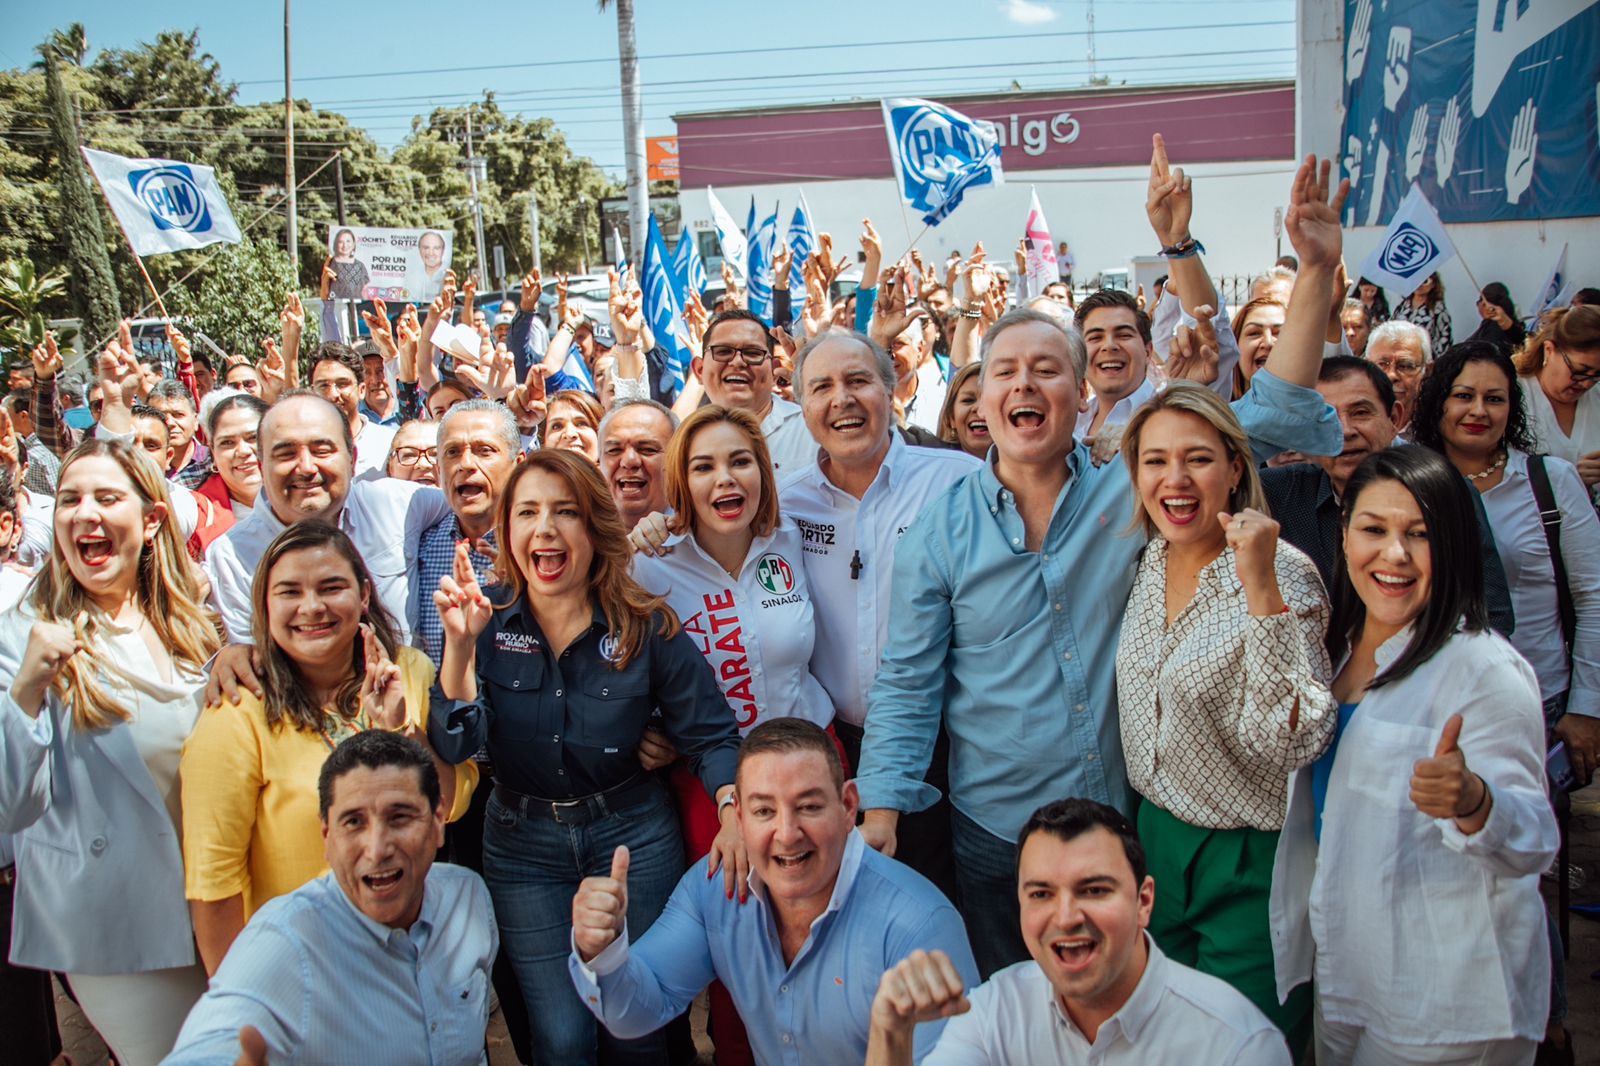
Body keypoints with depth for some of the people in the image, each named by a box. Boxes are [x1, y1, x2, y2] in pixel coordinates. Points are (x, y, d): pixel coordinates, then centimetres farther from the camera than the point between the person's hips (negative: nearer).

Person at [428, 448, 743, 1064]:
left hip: (632, 834, 0)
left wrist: (733, 809, -26)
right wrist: (459, 644, -30)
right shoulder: (488, 621, -9)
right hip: (522, 845, 1)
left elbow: (708, 736, -7)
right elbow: (455, 746, -16)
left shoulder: (647, 628, -12)